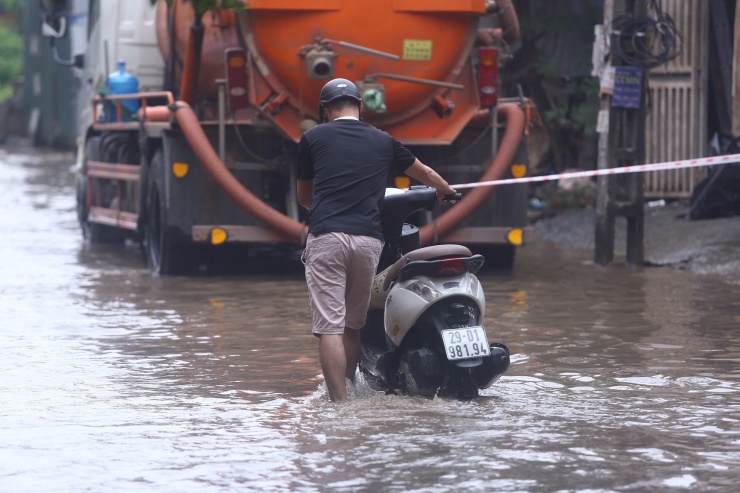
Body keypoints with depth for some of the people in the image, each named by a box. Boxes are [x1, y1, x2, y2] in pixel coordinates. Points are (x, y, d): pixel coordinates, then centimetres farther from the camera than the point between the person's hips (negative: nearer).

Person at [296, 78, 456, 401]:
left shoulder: (313, 138, 13)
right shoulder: (383, 141, 19)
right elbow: (425, 173, 35)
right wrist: (445, 191, 57)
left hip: (326, 237, -3)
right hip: (369, 239, 3)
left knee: (330, 327, -6)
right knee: (353, 325, 15)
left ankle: (339, 403, -14)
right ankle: (349, 392, 17)